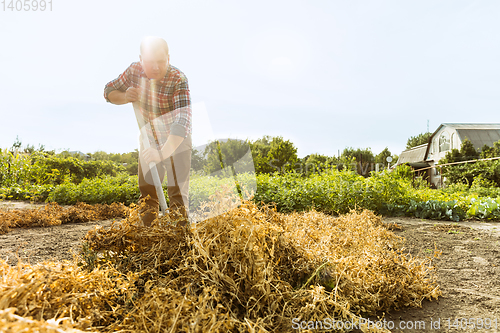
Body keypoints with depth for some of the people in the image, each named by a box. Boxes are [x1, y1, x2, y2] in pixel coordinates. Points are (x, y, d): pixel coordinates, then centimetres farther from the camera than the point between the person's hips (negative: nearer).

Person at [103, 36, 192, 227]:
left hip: (177, 142, -5)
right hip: (149, 141, 5)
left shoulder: (178, 80, -29)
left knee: (178, 196, -3)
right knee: (147, 194, 14)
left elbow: (183, 121, -40)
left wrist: (163, 153, -52)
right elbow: (109, 92, 2)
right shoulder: (135, 71, -13)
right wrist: (125, 97, -22)